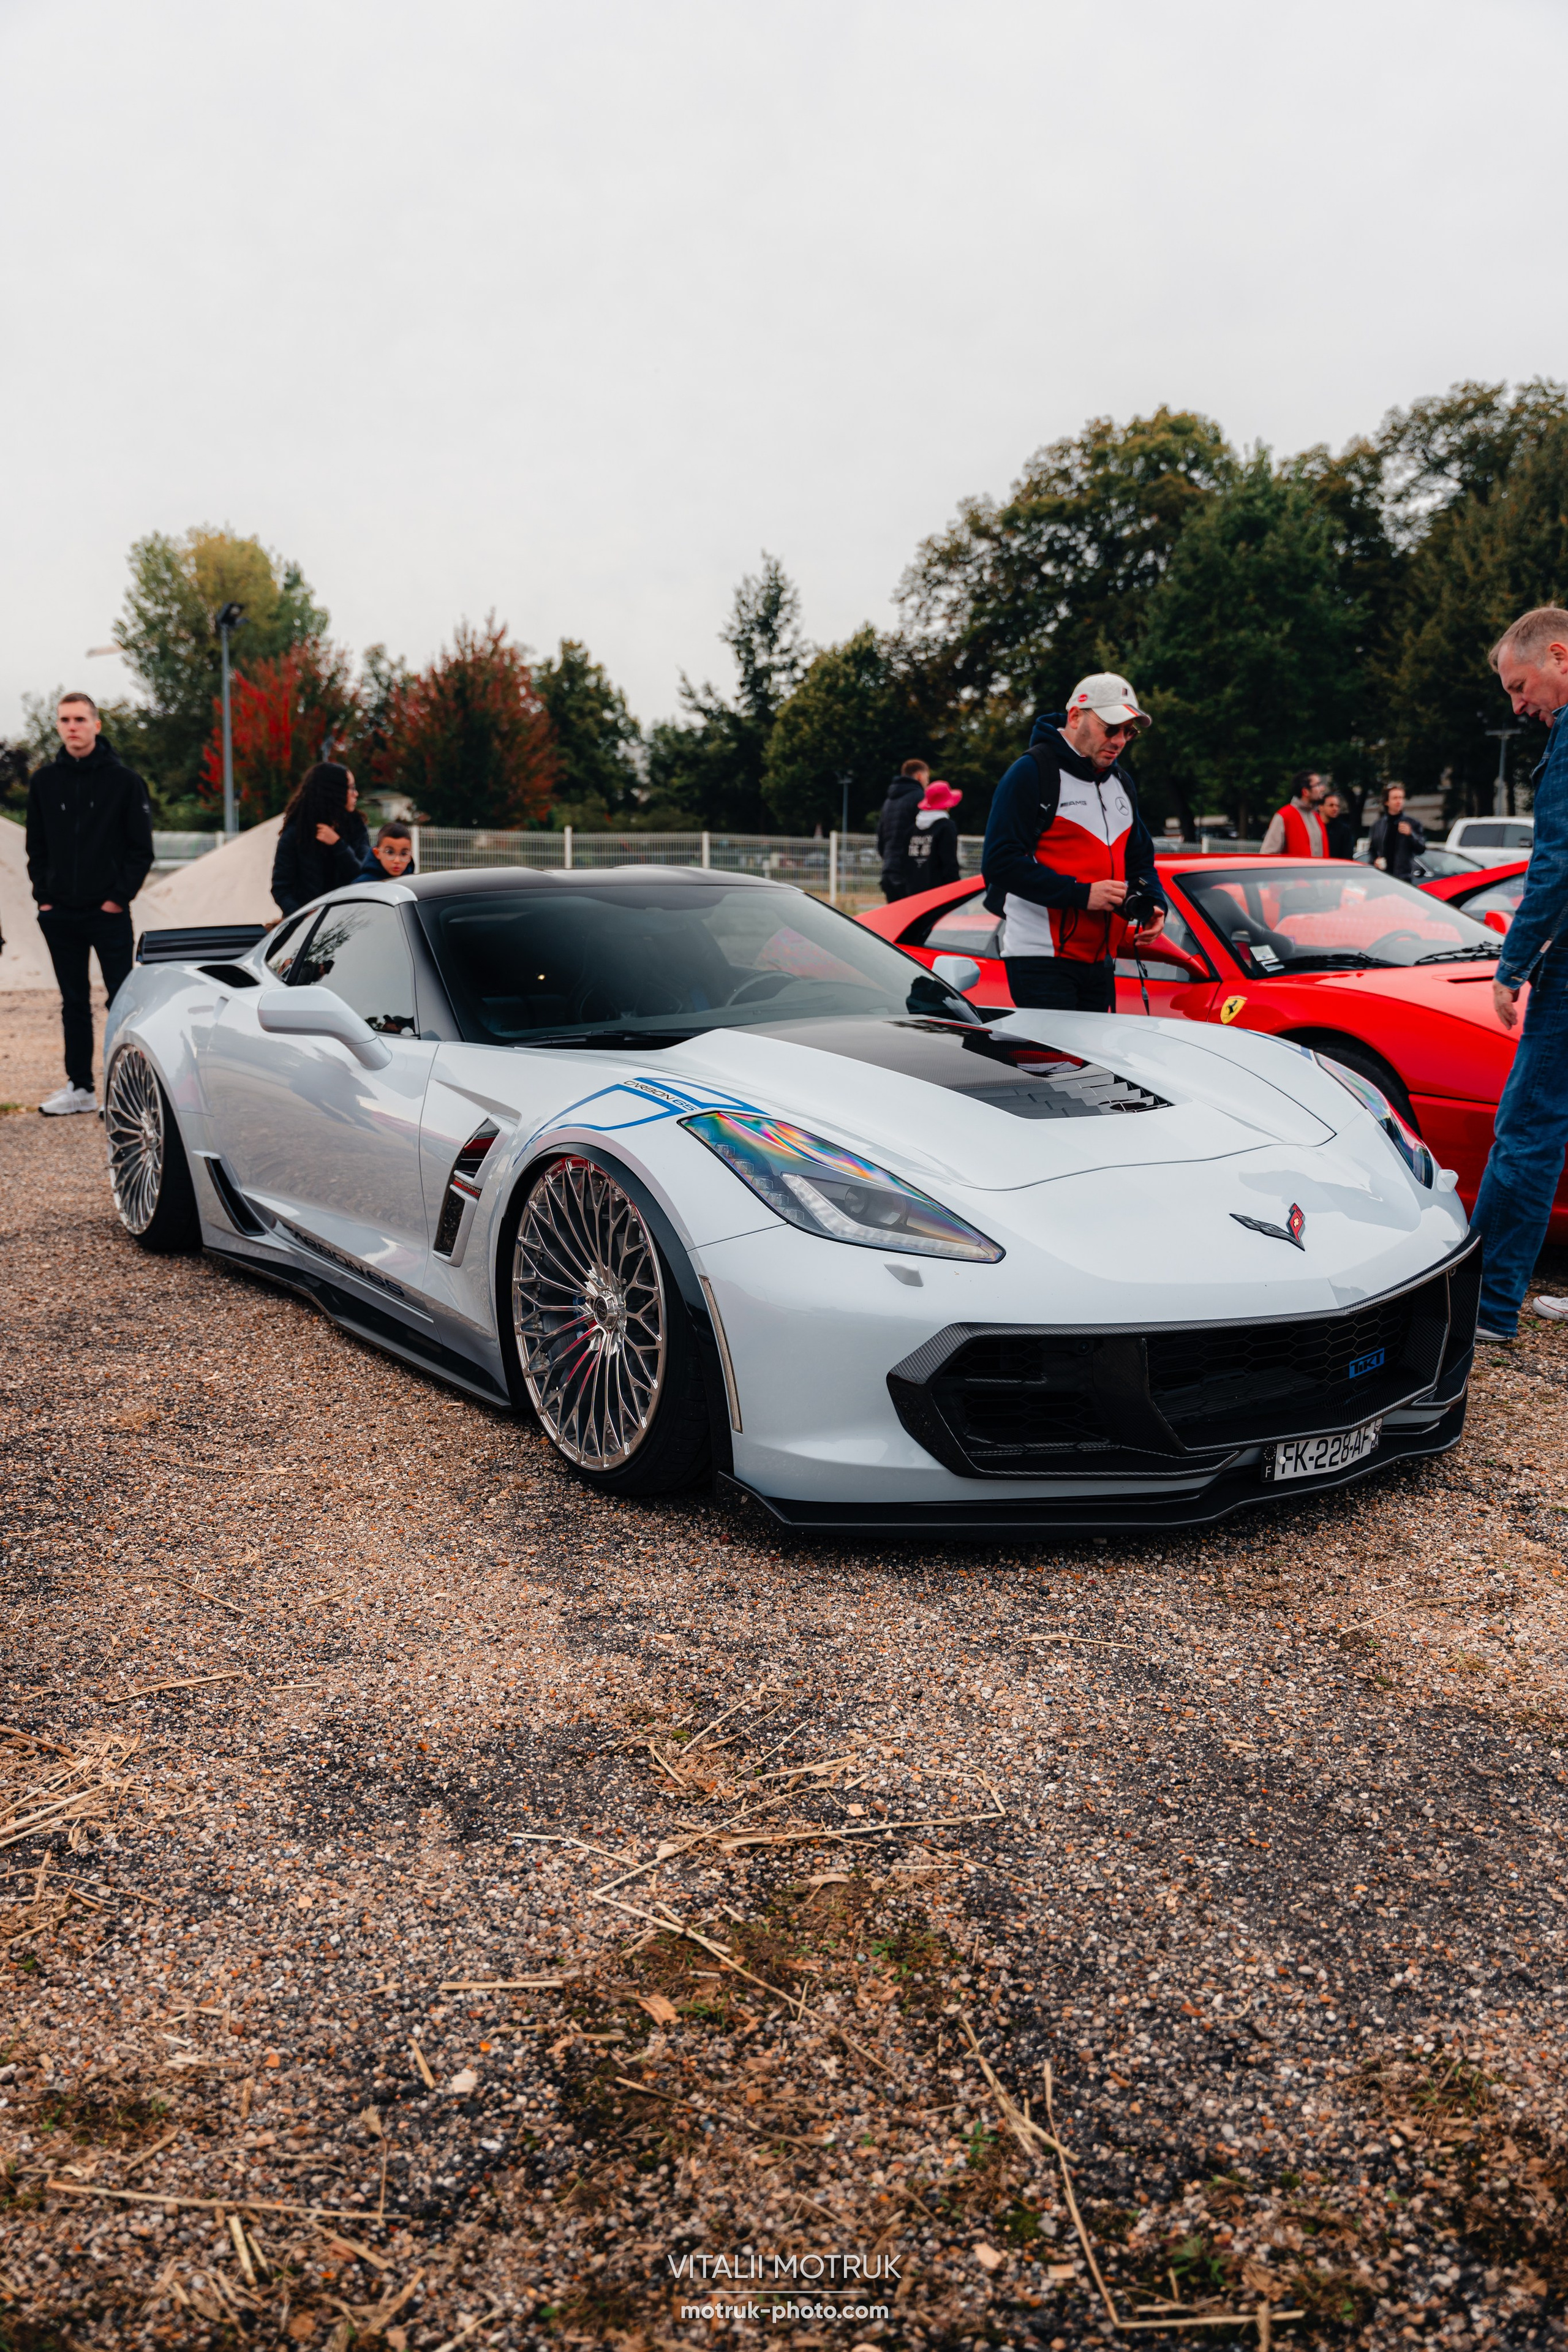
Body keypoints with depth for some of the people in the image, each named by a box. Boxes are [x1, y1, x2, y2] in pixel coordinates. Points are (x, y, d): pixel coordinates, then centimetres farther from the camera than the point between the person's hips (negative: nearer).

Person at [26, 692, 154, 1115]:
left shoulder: (124, 780, -2)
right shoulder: (44, 782, 9)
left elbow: (141, 849, -1)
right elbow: (36, 848, 14)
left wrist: (120, 896, -8)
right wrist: (43, 895, 3)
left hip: (109, 914, -4)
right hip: (60, 914, 4)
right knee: (74, 1002, 9)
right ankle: (79, 1087, 15)